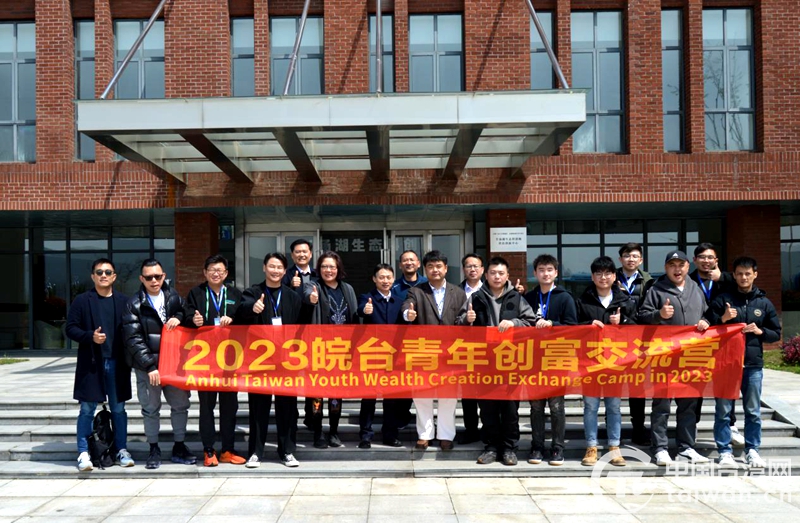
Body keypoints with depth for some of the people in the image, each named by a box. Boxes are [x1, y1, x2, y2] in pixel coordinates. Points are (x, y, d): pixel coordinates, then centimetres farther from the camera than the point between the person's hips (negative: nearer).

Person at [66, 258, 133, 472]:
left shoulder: (123, 301, 6)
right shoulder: (82, 300, 3)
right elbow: (71, 329, 1)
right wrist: (90, 336, -16)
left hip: (117, 363, 1)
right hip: (91, 362, -1)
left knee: (118, 408, 8)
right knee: (87, 409, 2)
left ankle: (121, 450, 16)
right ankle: (83, 452, 11)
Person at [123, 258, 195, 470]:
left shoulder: (174, 297, 7)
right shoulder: (134, 304, -2)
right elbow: (133, 340, -8)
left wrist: (179, 318, -8)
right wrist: (149, 366, -15)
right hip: (147, 366, -3)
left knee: (180, 405, 9)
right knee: (151, 409, 7)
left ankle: (179, 448, 23)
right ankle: (154, 450, 21)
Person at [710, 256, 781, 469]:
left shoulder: (764, 303, 9)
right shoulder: (722, 300, 2)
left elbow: (776, 333, 12)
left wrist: (760, 331, -7)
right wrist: (723, 319, -16)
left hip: (753, 365, 2)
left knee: (753, 412, 9)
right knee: (723, 411, 2)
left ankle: (752, 450, 21)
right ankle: (725, 451, 10)